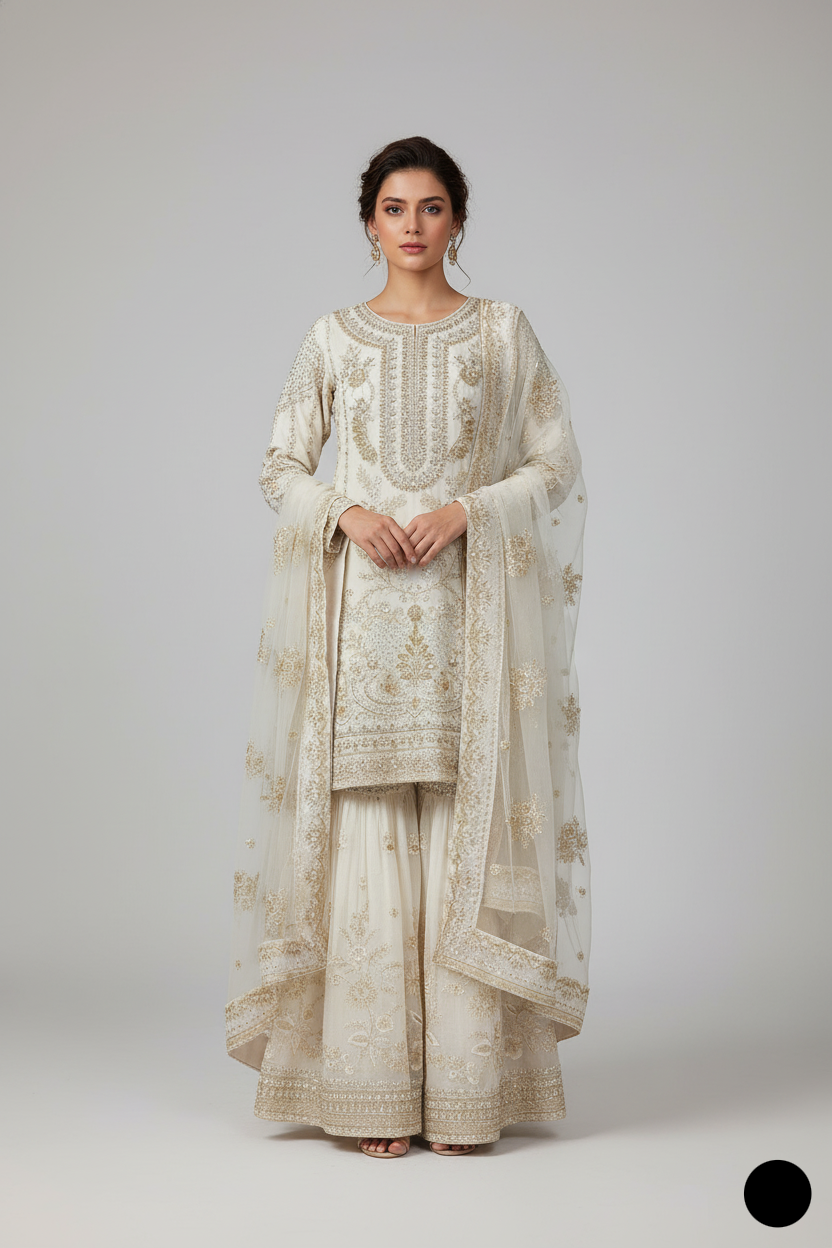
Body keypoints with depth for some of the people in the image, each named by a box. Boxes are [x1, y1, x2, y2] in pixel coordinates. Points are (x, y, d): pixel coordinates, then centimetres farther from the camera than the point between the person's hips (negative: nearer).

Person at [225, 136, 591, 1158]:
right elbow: (279, 468, 9)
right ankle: (372, 1092, 5)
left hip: (471, 613, 0)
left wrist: (467, 509, -11)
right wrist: (349, 512, -10)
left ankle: (466, 1090, 4)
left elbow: (557, 467, 5)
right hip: (364, 611, 1)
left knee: (467, 836, -3)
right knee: (366, 837, -2)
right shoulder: (334, 338, 9)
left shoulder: (504, 332, 7)